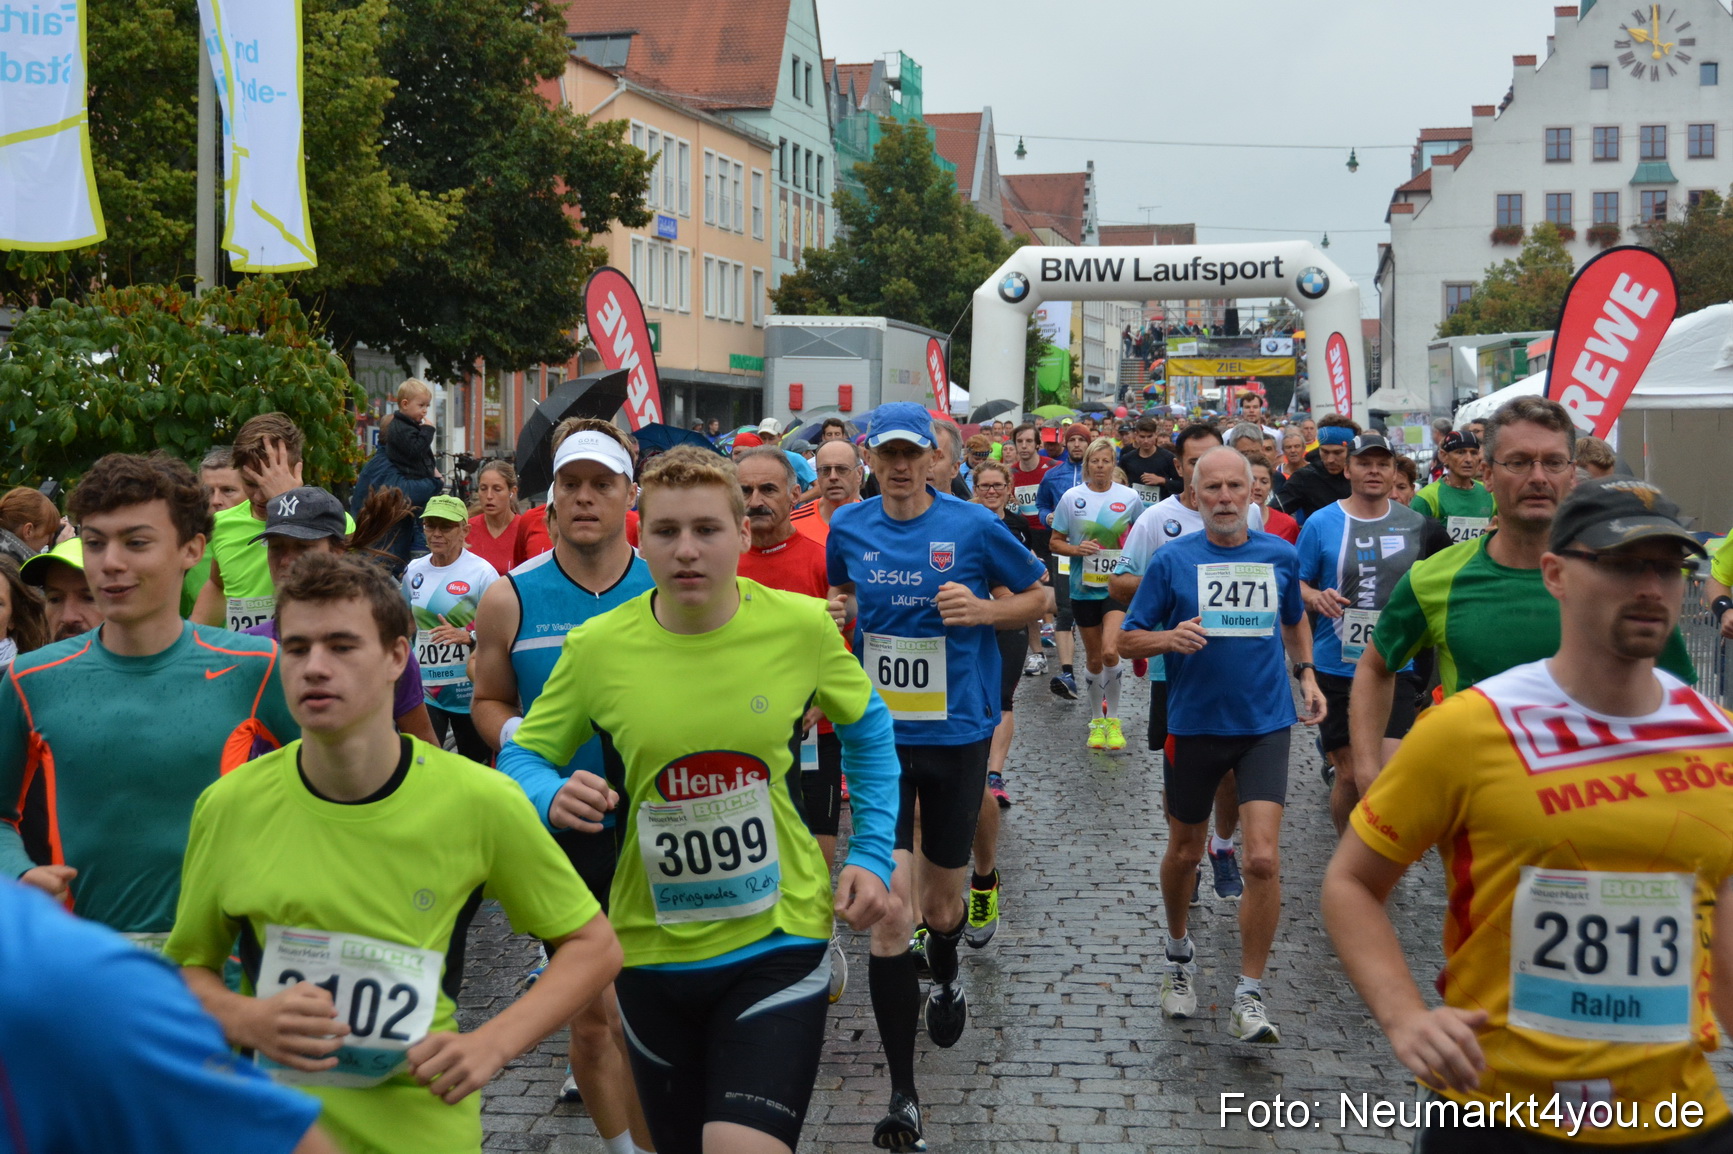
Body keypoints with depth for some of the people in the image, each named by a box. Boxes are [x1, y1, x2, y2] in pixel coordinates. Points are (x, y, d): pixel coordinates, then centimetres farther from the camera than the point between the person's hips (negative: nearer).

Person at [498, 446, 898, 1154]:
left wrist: (871, 856, -1)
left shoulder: (802, 625, -9)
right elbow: (521, 757, 4)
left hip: (778, 940, -2)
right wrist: (554, 798, -19)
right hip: (653, 949, 2)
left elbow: (867, 731, 8)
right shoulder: (596, 647, -9)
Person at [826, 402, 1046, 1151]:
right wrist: (835, 610, -2)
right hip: (879, 733, 1)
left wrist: (984, 609, -16)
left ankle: (945, 977, 54)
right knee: (891, 905, -10)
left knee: (940, 900, 15)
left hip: (956, 732, 0)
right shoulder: (848, 526, 1)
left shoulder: (973, 526, -8)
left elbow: (1038, 595, 3)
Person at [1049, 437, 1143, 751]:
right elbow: (1055, 542, 4)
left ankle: (1113, 719, 1)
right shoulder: (1071, 497, -1)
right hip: (1084, 587, 2)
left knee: (1110, 652, -17)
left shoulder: (1130, 497, -1)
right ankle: (1096, 720, 28)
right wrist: (1077, 549, -14)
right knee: (1093, 658, 10)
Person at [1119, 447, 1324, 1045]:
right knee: (1184, 853, 15)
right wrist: (1170, 638, -23)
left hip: (1264, 725, 0)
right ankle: (1179, 953, 43)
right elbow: (1128, 638, -3)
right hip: (1193, 724, 0)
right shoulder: (1172, 560, -6)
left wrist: (1306, 673, 7)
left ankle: (1249, 996, 0)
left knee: (1263, 860, -12)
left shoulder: (1281, 556, 1)